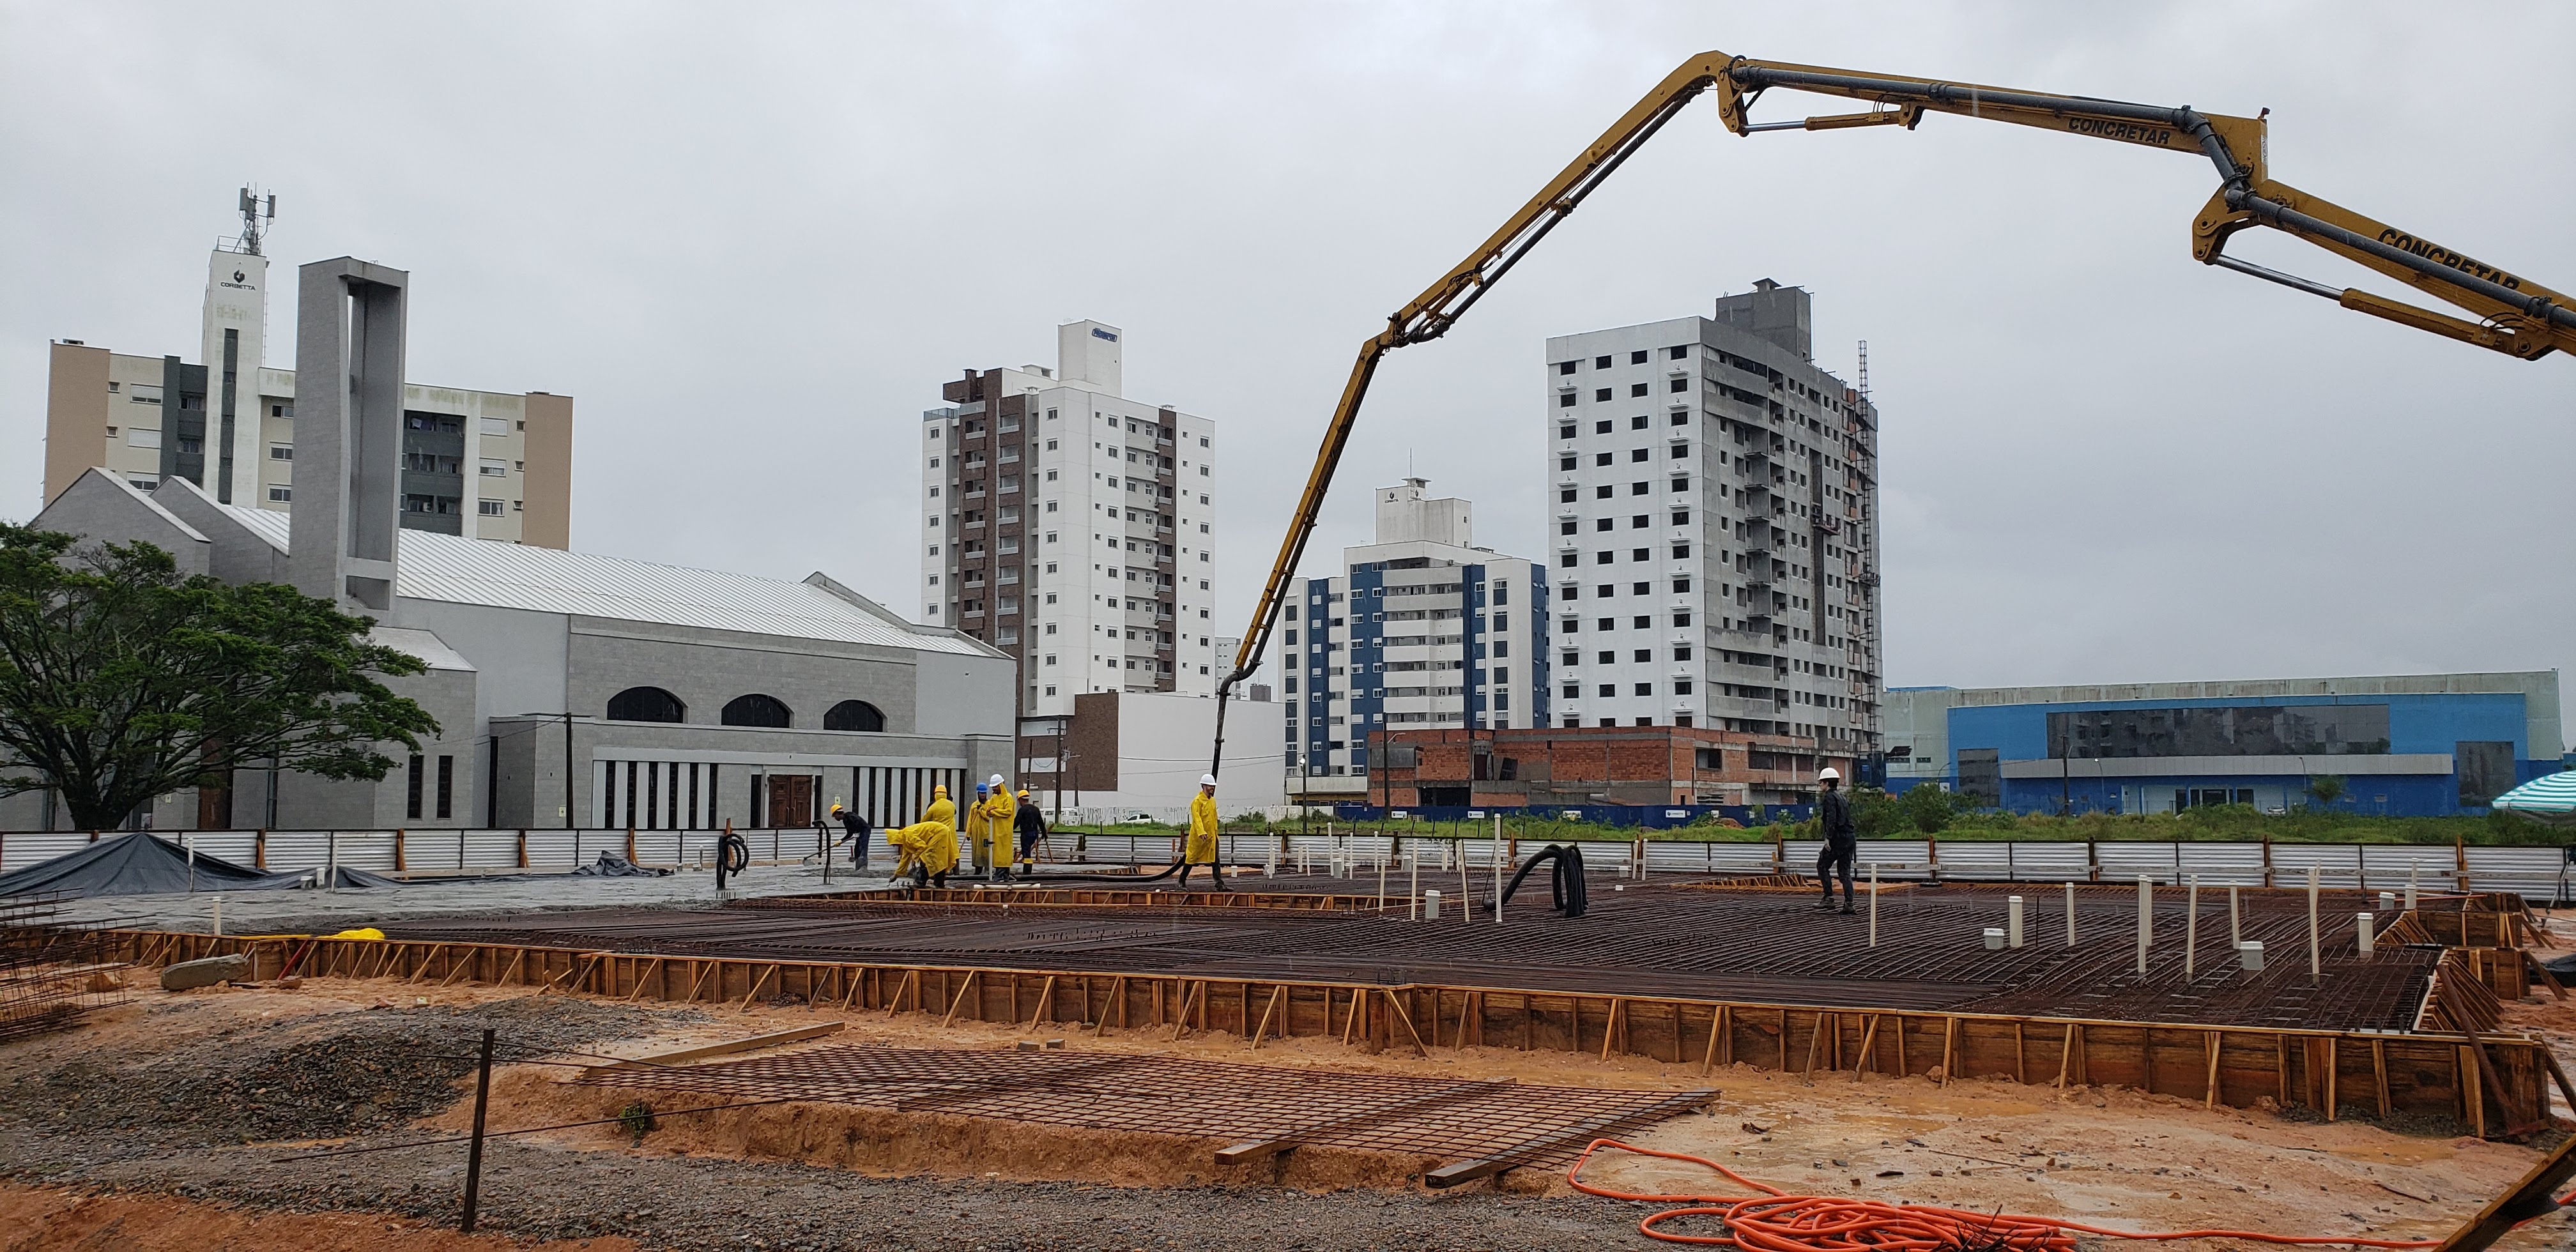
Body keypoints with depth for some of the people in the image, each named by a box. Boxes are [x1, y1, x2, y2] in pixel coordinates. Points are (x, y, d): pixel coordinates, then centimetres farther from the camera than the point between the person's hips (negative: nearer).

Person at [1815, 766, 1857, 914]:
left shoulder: (1830, 797, -7)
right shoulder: (1843, 797, 20)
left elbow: (1831, 818, -19)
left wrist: (1828, 837, -21)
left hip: (1838, 837, -8)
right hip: (1850, 837, 8)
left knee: (1822, 866, 4)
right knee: (1845, 871, 8)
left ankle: (1829, 899, -3)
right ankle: (1848, 904, 1)